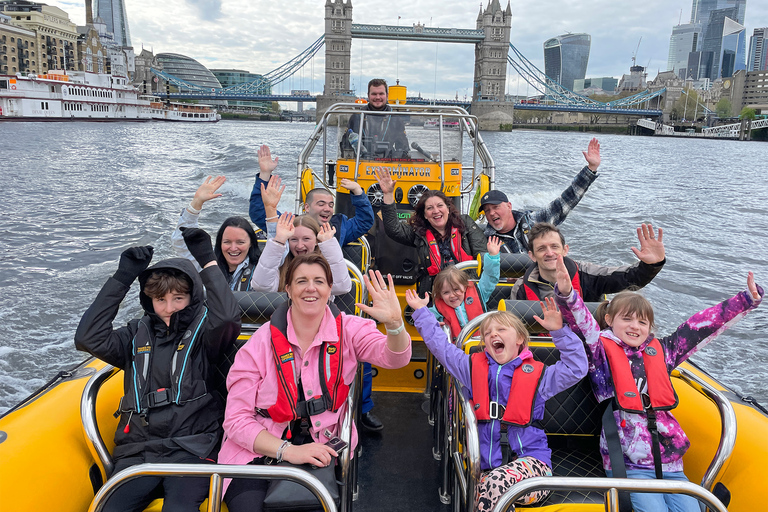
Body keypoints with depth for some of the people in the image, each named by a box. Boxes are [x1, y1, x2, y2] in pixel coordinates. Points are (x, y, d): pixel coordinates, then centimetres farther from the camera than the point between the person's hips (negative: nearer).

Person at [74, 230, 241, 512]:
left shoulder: (203, 331, 3)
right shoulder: (138, 334, 14)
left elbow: (228, 316, -19)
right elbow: (88, 338, 0)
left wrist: (208, 260, -11)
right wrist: (122, 277, -2)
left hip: (190, 450, -3)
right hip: (138, 450, 4)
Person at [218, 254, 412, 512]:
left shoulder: (348, 329, -2)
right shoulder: (262, 341, -7)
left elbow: (395, 357, -19)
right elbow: (236, 419, -7)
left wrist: (394, 323, -40)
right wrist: (288, 451, -21)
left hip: (319, 447, 1)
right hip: (259, 449, -1)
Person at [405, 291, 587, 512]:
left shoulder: (537, 374, 9)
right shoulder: (474, 367, 15)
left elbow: (576, 368, 1)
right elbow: (440, 345, 17)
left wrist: (559, 331, -9)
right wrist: (421, 311, 18)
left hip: (530, 462, -1)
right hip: (489, 466, 2)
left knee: (496, 483, -33)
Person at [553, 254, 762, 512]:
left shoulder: (660, 351, 15)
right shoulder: (602, 351, 1)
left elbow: (704, 324, 15)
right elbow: (580, 320, -17)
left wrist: (749, 298, 13)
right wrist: (566, 294, -36)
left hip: (669, 460, 5)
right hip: (628, 463, -5)